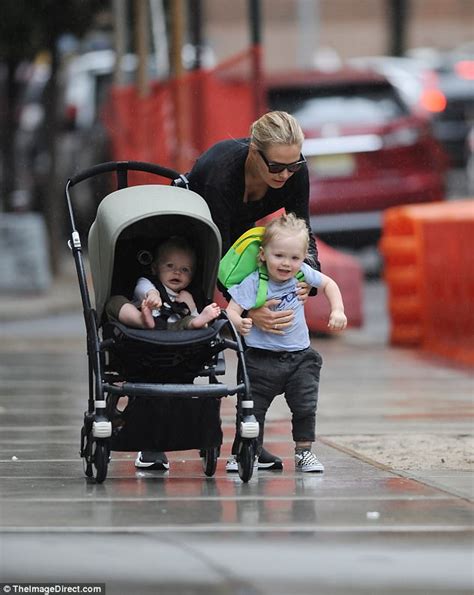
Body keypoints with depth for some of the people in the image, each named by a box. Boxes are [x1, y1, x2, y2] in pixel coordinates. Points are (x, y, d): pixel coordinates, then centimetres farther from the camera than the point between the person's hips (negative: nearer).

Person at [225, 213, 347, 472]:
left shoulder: (302, 273, -5)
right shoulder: (253, 283, -17)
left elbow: (328, 284, 14)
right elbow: (231, 310, -23)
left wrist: (337, 311, 2)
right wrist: (239, 323, -44)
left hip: (299, 356, 3)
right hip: (262, 359, -3)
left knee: (305, 407, 2)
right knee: (252, 409, -1)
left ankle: (304, 451, 14)